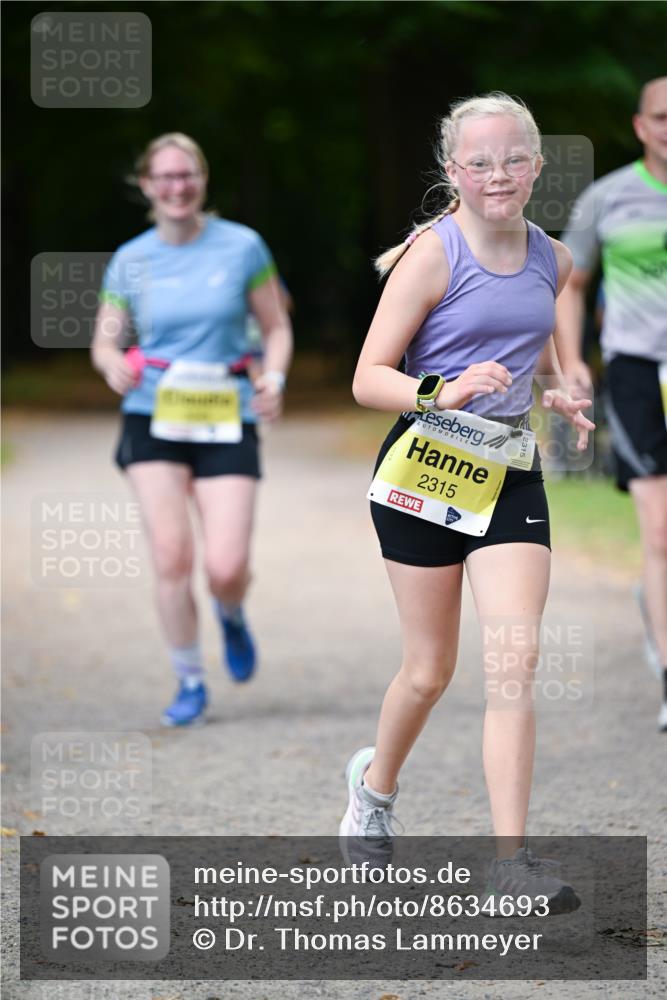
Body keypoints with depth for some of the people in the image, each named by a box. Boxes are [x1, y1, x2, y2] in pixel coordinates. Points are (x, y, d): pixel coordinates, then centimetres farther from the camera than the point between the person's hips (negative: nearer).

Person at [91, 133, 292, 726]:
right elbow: (104, 342, 10)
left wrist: (274, 379, -11)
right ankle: (190, 685, 8)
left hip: (227, 420, -1)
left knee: (227, 568, -11)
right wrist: (115, 366, -13)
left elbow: (277, 328, 8)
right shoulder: (130, 261, 3)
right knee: (171, 556, -10)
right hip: (153, 419, 1)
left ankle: (232, 617, 27)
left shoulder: (243, 247, 0)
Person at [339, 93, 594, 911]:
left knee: (515, 660, -10)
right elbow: (368, 379, -13)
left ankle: (511, 856, -10)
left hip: (510, 469, 4)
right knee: (430, 670, 7)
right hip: (425, 467, -4)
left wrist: (561, 393, 6)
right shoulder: (433, 255, -11)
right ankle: (376, 781, 38)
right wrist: (441, 393, -31)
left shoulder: (553, 261, 6)